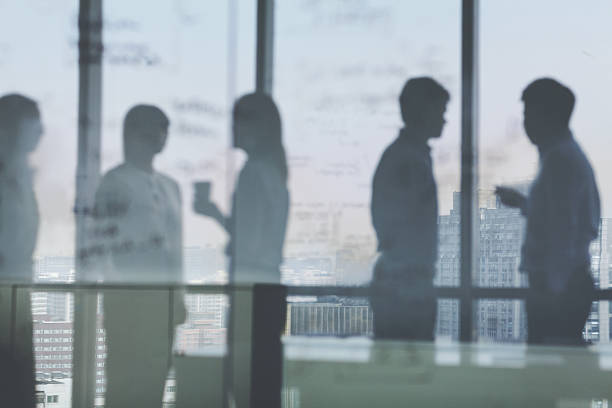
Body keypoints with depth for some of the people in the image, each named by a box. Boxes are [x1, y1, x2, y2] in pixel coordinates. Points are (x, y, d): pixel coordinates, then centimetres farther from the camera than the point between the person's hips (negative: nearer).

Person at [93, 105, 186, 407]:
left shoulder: (170, 186, 18)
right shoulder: (116, 182, -4)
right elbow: (104, 240, -11)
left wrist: (178, 299, 16)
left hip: (163, 297, 7)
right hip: (129, 299, -7)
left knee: (155, 379, 7)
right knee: (125, 379, -6)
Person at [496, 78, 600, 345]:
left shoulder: (559, 158, -14)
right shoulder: (570, 155, 18)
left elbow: (562, 231, -20)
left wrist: (551, 288, -21)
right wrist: (522, 203, 35)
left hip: (557, 289, -10)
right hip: (570, 283, 10)